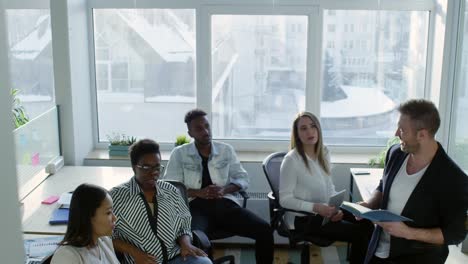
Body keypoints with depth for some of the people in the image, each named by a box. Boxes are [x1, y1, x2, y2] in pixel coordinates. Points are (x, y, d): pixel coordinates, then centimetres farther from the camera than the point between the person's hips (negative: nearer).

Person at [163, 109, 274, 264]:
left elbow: (243, 179, 17)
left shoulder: (226, 150, 16)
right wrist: (199, 193, -11)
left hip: (224, 203, 3)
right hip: (196, 206, -3)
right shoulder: (179, 154, 9)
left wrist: (224, 190, -4)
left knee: (264, 230, -19)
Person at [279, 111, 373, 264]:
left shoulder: (324, 153, 6)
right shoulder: (291, 159, -16)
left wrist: (336, 207, -8)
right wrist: (316, 207, -25)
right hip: (302, 218, -7)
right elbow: (284, 199, -16)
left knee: (366, 225, -14)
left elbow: (329, 188, 13)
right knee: (358, 233, -19)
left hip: (324, 212, 7)